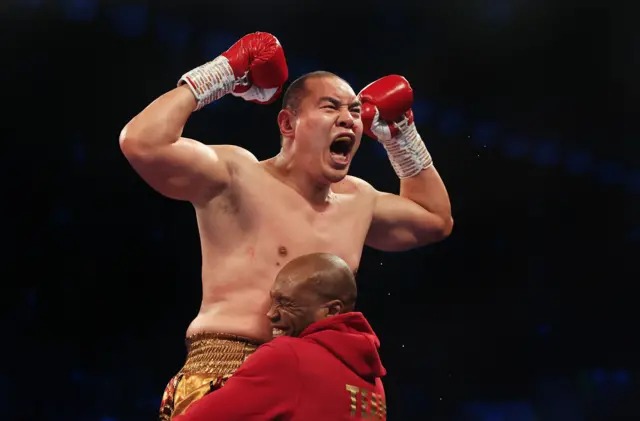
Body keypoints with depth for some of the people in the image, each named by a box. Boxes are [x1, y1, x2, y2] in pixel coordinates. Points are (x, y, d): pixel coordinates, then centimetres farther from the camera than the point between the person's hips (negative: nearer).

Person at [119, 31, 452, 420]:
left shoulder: (358, 200, 18)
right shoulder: (237, 177, -3)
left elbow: (437, 219, 36)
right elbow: (141, 143, -17)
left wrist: (400, 131, 26)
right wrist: (222, 73, -7)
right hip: (223, 378, -6)